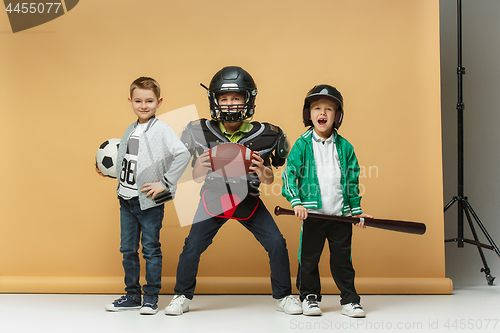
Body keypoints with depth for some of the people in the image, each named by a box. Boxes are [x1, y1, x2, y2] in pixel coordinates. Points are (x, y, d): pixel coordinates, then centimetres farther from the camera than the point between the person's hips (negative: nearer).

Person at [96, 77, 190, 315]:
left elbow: (183, 154, -23)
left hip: (149, 203, -7)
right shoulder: (130, 131, 12)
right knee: (128, 249, 13)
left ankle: (151, 298, 14)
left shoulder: (162, 130, -11)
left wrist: (165, 183, -21)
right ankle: (132, 296, 25)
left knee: (151, 250, 3)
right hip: (126, 200, 7)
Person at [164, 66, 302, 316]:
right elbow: (196, 178, -3)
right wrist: (198, 167, -26)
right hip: (213, 198, 0)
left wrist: (263, 172, -26)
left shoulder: (263, 135, -13)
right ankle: (182, 297, 13)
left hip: (249, 202, 0)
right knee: (192, 246, -10)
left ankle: (283, 297, 14)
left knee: (276, 244, -7)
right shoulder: (200, 132, -12)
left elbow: (269, 180, -3)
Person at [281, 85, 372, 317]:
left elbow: (352, 180, 13)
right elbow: (290, 174, -3)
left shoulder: (345, 147, 6)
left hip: (341, 214, 2)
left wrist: (356, 210, 13)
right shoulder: (302, 145, -1)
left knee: (343, 258, 7)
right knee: (309, 258, 6)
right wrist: (296, 202, -14)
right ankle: (309, 297, 22)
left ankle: (349, 300, 18)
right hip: (312, 213, -1)